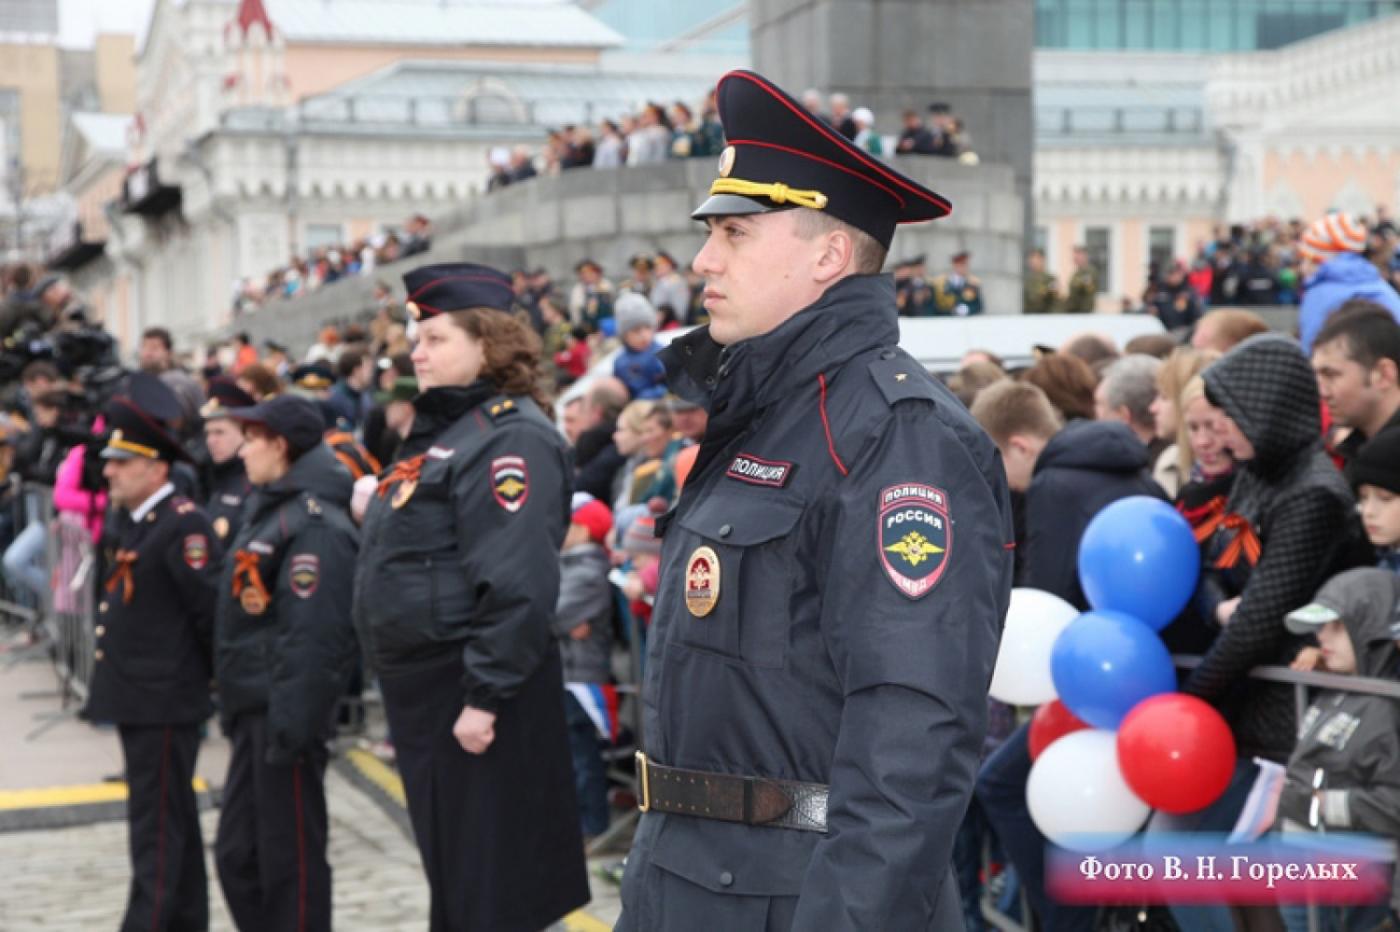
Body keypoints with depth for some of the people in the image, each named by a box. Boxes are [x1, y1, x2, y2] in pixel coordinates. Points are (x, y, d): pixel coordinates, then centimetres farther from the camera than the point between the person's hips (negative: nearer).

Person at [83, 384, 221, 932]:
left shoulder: (183, 527, -18)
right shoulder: (130, 522, 12)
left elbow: (211, 609, -20)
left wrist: (223, 678, -13)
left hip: (166, 702, -10)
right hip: (136, 698, 10)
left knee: (156, 829, -4)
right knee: (174, 821, 18)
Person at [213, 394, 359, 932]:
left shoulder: (314, 524, -16)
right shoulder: (271, 510, 16)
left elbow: (312, 636, -23)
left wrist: (290, 724, -26)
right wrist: (235, 708, 20)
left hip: (284, 712, -10)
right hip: (253, 710, 10)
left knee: (291, 858, 0)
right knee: (237, 853, 15)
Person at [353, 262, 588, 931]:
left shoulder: (511, 435, -16)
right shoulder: (444, 429, 16)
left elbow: (517, 585, -24)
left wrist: (483, 697, -26)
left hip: (473, 691, -10)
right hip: (421, 686, 10)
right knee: (449, 870, 17)